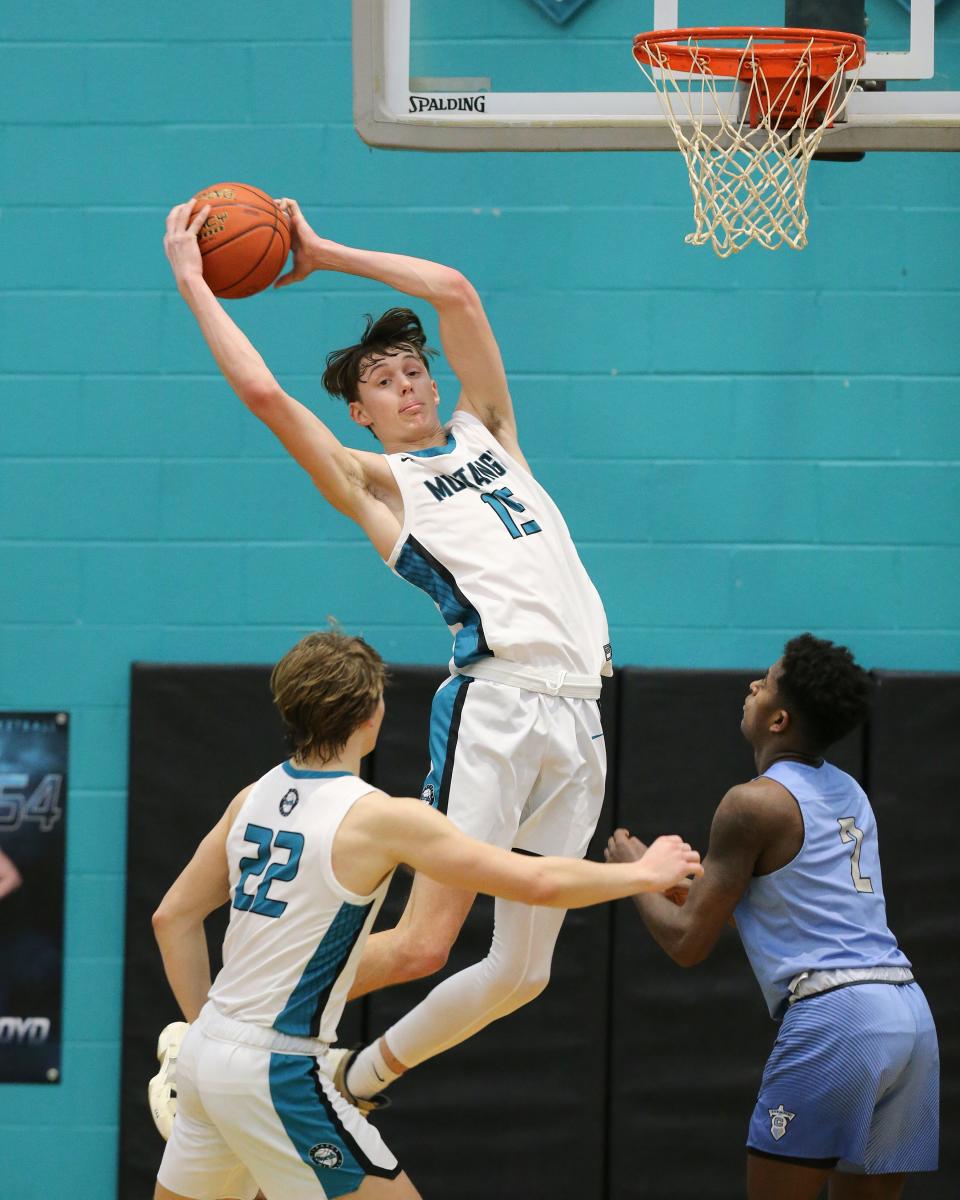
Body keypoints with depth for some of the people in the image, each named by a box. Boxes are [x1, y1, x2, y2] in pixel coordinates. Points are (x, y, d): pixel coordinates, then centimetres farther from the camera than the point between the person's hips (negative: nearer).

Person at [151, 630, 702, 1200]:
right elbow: (540, 882, -12)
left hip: (204, 1055, 7)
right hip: (276, 1073, -7)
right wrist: (645, 873, 2)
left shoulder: (255, 798, 6)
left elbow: (173, 917, 14)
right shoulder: (379, 817, -14)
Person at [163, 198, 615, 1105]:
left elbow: (454, 293, 20)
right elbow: (263, 393, -3)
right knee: (421, 942, -14)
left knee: (522, 971, 3)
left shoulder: (486, 432, 24)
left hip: (577, 718, 6)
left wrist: (325, 256, 22)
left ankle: (355, 1079, 21)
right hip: (494, 699, -6)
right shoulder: (373, 481, 9)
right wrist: (191, 279, 4)